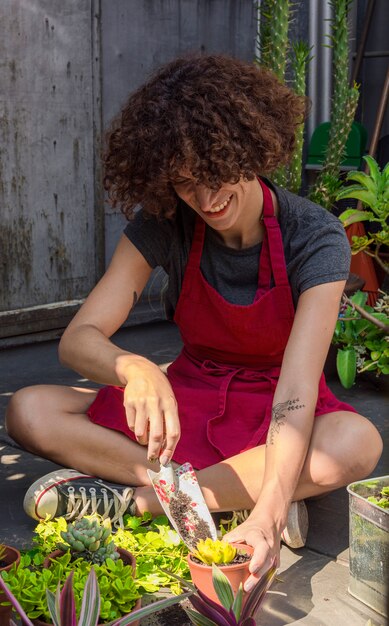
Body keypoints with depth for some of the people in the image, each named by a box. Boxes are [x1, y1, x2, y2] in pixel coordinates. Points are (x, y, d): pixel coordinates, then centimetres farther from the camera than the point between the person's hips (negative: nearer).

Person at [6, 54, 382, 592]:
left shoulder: (317, 240, -20)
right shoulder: (163, 225, -12)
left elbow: (296, 391, -30)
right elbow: (77, 340, -20)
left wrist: (268, 514, -45)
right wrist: (135, 370, -44)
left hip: (271, 414, -2)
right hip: (188, 399, 3)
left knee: (356, 445, -38)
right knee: (29, 412, -18)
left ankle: (128, 498, -26)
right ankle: (235, 492, -23)